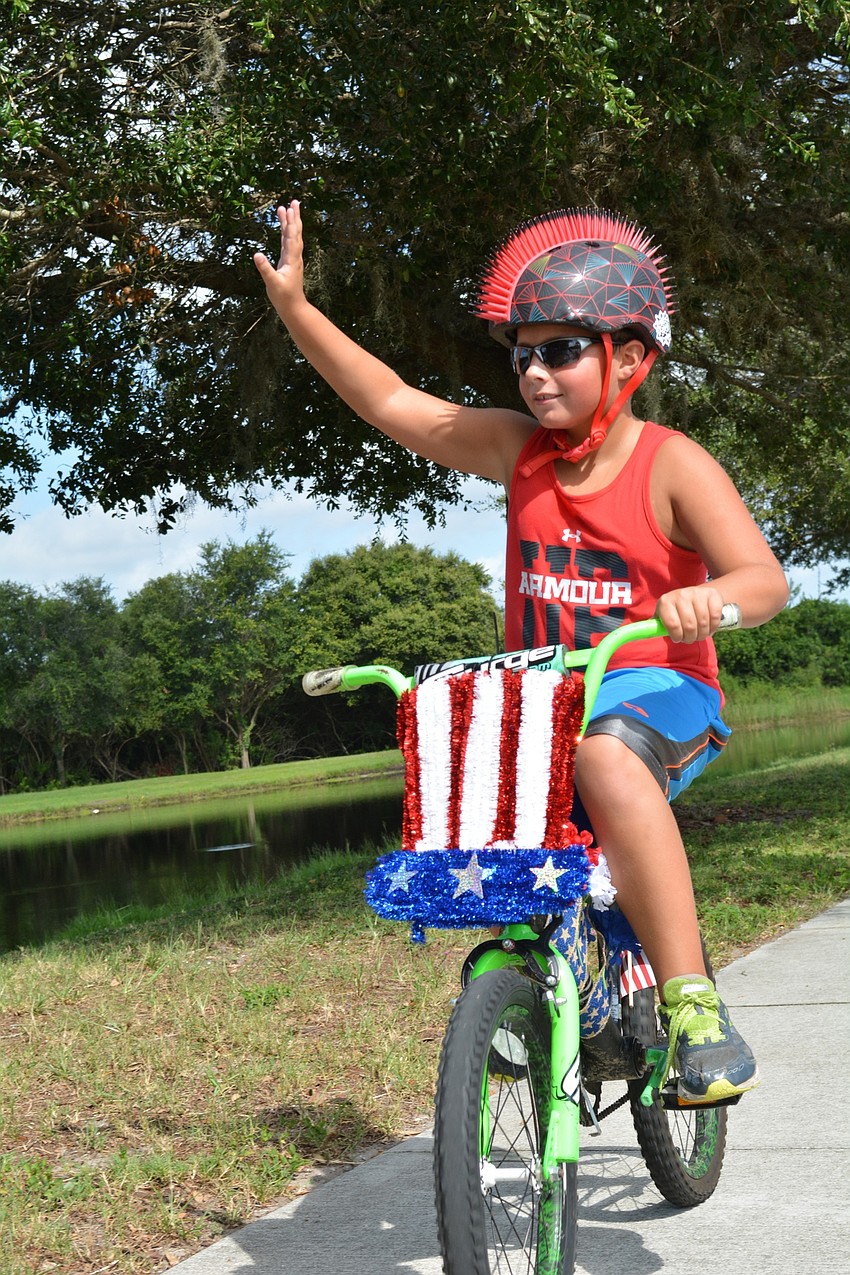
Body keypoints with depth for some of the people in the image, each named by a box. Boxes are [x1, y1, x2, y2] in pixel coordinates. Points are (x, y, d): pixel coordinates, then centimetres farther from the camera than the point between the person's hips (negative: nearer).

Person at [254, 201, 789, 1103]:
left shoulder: (671, 465, -8)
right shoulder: (517, 450, 4)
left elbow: (765, 579, -16)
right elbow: (391, 403, 4)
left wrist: (709, 598, -39)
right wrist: (295, 308, -2)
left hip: (654, 688, -5)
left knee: (606, 758, -38)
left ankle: (692, 1004, -32)